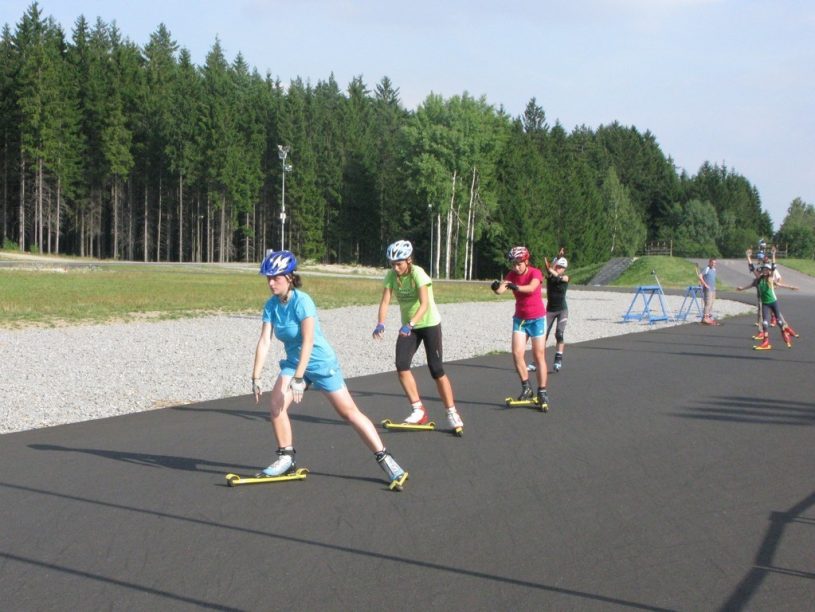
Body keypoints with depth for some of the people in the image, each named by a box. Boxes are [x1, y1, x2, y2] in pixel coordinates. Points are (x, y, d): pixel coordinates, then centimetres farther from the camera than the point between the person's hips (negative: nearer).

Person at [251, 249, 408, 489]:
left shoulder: (302, 301, -24)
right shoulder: (271, 305, -5)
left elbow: (308, 341, -30)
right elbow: (264, 341, -7)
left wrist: (298, 378, -34)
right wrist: (256, 378, -13)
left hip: (321, 363, -6)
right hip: (293, 362, 6)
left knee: (349, 412, -4)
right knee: (275, 404, -12)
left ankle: (385, 460, 2)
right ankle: (286, 458, 5)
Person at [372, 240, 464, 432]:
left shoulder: (418, 274, -24)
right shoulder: (391, 276, -8)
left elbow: (424, 304, -34)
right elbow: (385, 301, -14)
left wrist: (410, 324, -48)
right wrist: (381, 324, -32)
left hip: (429, 324, -5)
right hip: (408, 326, 5)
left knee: (436, 370, -7)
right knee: (401, 366, -12)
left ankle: (452, 413, 4)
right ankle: (418, 410, -2)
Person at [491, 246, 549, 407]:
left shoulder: (535, 273, -13)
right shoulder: (511, 275, -1)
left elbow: (531, 288, -34)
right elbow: (501, 290, -18)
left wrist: (515, 287, -51)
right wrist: (497, 287, -42)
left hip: (536, 318, -4)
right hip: (520, 318, 4)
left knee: (539, 356, 0)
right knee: (517, 353, -9)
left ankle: (542, 392, 7)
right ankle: (526, 388, 5)